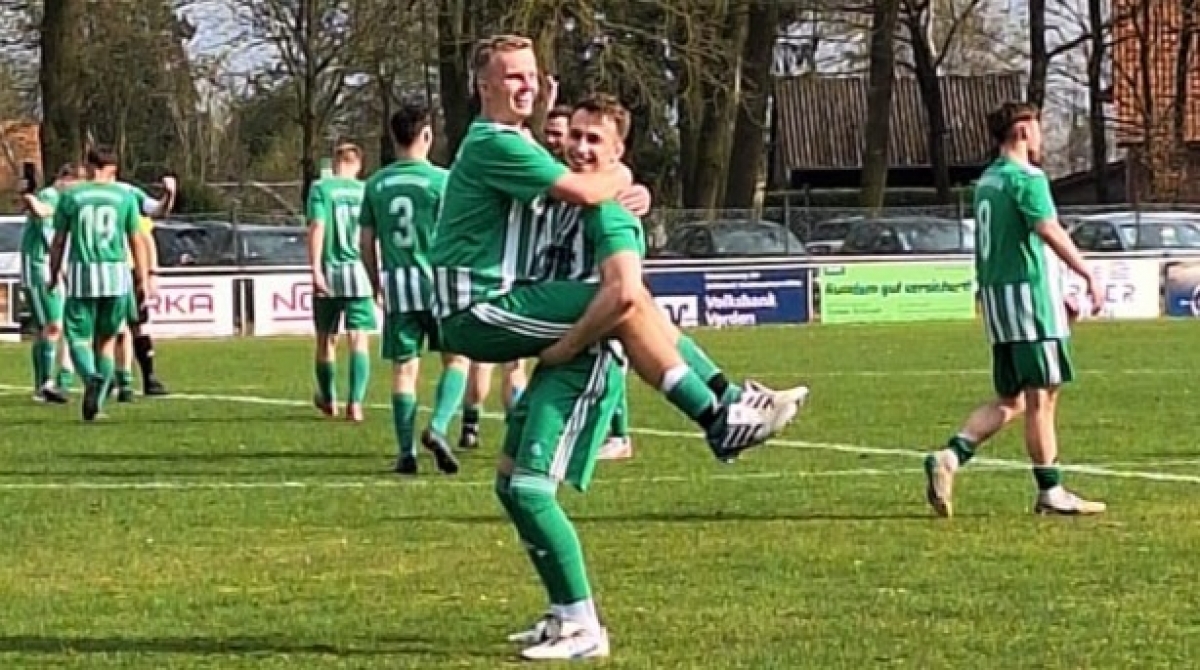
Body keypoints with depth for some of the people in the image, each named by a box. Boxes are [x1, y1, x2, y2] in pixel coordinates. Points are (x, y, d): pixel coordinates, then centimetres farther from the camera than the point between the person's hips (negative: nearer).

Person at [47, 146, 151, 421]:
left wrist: (54, 275, 18)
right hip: (116, 274, 1)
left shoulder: (71, 197, 4)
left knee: (78, 337, 3)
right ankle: (98, 400, 8)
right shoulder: (125, 197, 4)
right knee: (107, 338, 14)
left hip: (81, 274, -1)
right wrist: (145, 278, 12)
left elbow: (59, 241, 6)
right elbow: (136, 242, 5)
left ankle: (91, 376, -29)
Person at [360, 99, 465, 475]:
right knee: (456, 359, 9)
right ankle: (438, 426, -11)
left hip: (396, 283, 3)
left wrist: (378, 284, 20)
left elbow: (366, 242, 9)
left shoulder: (377, 184, 6)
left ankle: (407, 452, 5)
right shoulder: (440, 180, -6)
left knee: (404, 367, 7)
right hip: (436, 280, -3)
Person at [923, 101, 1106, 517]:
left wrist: (1055, 293, 27)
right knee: (1041, 396, -3)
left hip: (996, 295, 9)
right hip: (1029, 293, -9)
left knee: (1010, 400, 12)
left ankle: (949, 458, -3)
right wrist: (1088, 276, -25)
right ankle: (1051, 493, 1)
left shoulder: (987, 181, 18)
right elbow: (1049, 231, -25)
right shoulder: (1025, 178, -10)